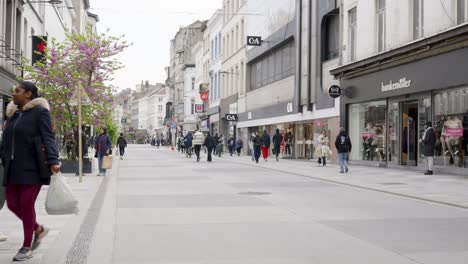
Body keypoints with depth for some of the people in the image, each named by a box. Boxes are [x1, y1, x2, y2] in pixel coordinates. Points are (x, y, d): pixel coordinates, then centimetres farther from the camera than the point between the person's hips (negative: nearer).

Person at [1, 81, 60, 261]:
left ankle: (27, 248, 9)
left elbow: (48, 138, -15)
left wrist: (53, 161, -26)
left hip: (32, 169, -7)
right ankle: (38, 229, 30)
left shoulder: (40, 111, -7)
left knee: (26, 206, -4)